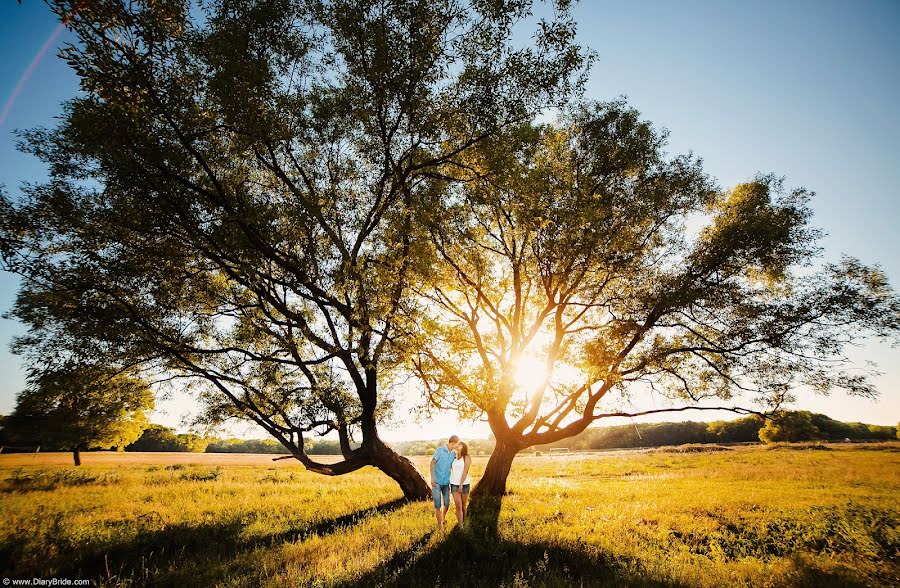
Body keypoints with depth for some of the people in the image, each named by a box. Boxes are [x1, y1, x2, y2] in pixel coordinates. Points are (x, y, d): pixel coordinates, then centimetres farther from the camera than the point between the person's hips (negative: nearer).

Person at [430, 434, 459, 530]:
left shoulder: (453, 454, 2)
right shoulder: (440, 450, -13)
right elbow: (432, 463, -9)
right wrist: (432, 478, -12)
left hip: (446, 482, 4)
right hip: (436, 482, -4)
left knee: (447, 504, 6)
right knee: (438, 505, -2)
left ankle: (443, 517, 35)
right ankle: (439, 523, 15)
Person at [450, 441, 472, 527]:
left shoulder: (467, 458, -9)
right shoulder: (454, 457, 7)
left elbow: (465, 472, -15)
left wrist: (461, 485, -19)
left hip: (464, 484, -3)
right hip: (454, 484, 3)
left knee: (463, 505, 9)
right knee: (458, 505, -8)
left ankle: (463, 522, 30)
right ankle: (460, 527, -5)